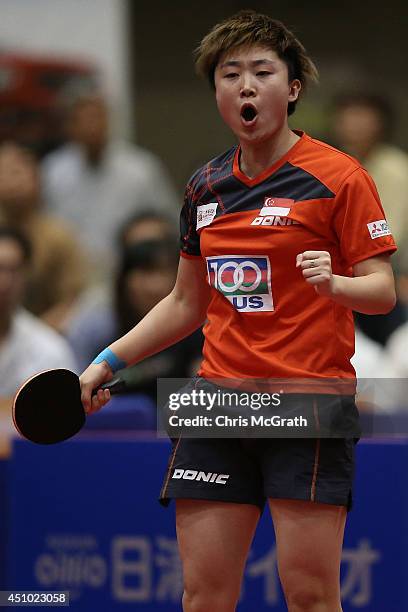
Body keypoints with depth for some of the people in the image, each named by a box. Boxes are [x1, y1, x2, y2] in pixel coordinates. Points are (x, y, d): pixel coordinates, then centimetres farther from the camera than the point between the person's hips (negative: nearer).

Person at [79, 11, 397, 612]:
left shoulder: (337, 176, -4)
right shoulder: (205, 186, 14)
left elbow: (383, 291, -6)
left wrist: (334, 283, -27)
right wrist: (108, 361, 17)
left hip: (309, 404, -5)